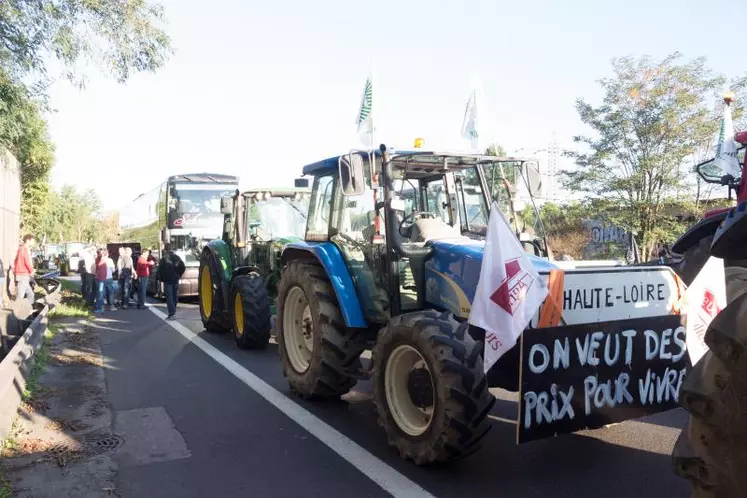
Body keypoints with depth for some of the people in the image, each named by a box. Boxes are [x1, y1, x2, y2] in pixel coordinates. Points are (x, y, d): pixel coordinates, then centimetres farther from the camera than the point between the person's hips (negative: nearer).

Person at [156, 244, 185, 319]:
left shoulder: (164, 259, -11)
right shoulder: (177, 257, 4)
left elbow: (159, 270, -12)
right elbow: (182, 267, 7)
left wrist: (159, 278, 2)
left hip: (167, 280, -5)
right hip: (175, 280, 5)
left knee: (169, 297, -5)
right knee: (174, 296, 14)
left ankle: (171, 314, -13)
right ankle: (173, 311, 23)